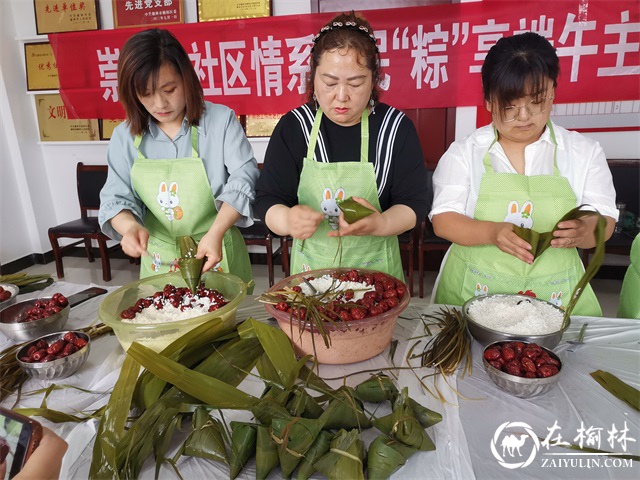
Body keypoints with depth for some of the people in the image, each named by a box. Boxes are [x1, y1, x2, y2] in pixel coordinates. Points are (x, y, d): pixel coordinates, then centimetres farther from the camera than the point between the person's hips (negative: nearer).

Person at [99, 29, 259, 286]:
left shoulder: (221, 120, -8)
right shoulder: (124, 136, 2)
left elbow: (243, 180, -14)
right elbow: (115, 198, 2)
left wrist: (216, 233, -27)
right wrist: (130, 226, -21)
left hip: (216, 255, -2)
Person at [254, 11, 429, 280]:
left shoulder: (397, 127, -8)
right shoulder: (293, 126, -6)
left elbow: (413, 204, -9)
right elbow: (266, 202, -9)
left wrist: (378, 225, -30)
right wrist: (287, 219, -32)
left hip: (376, 268, 0)